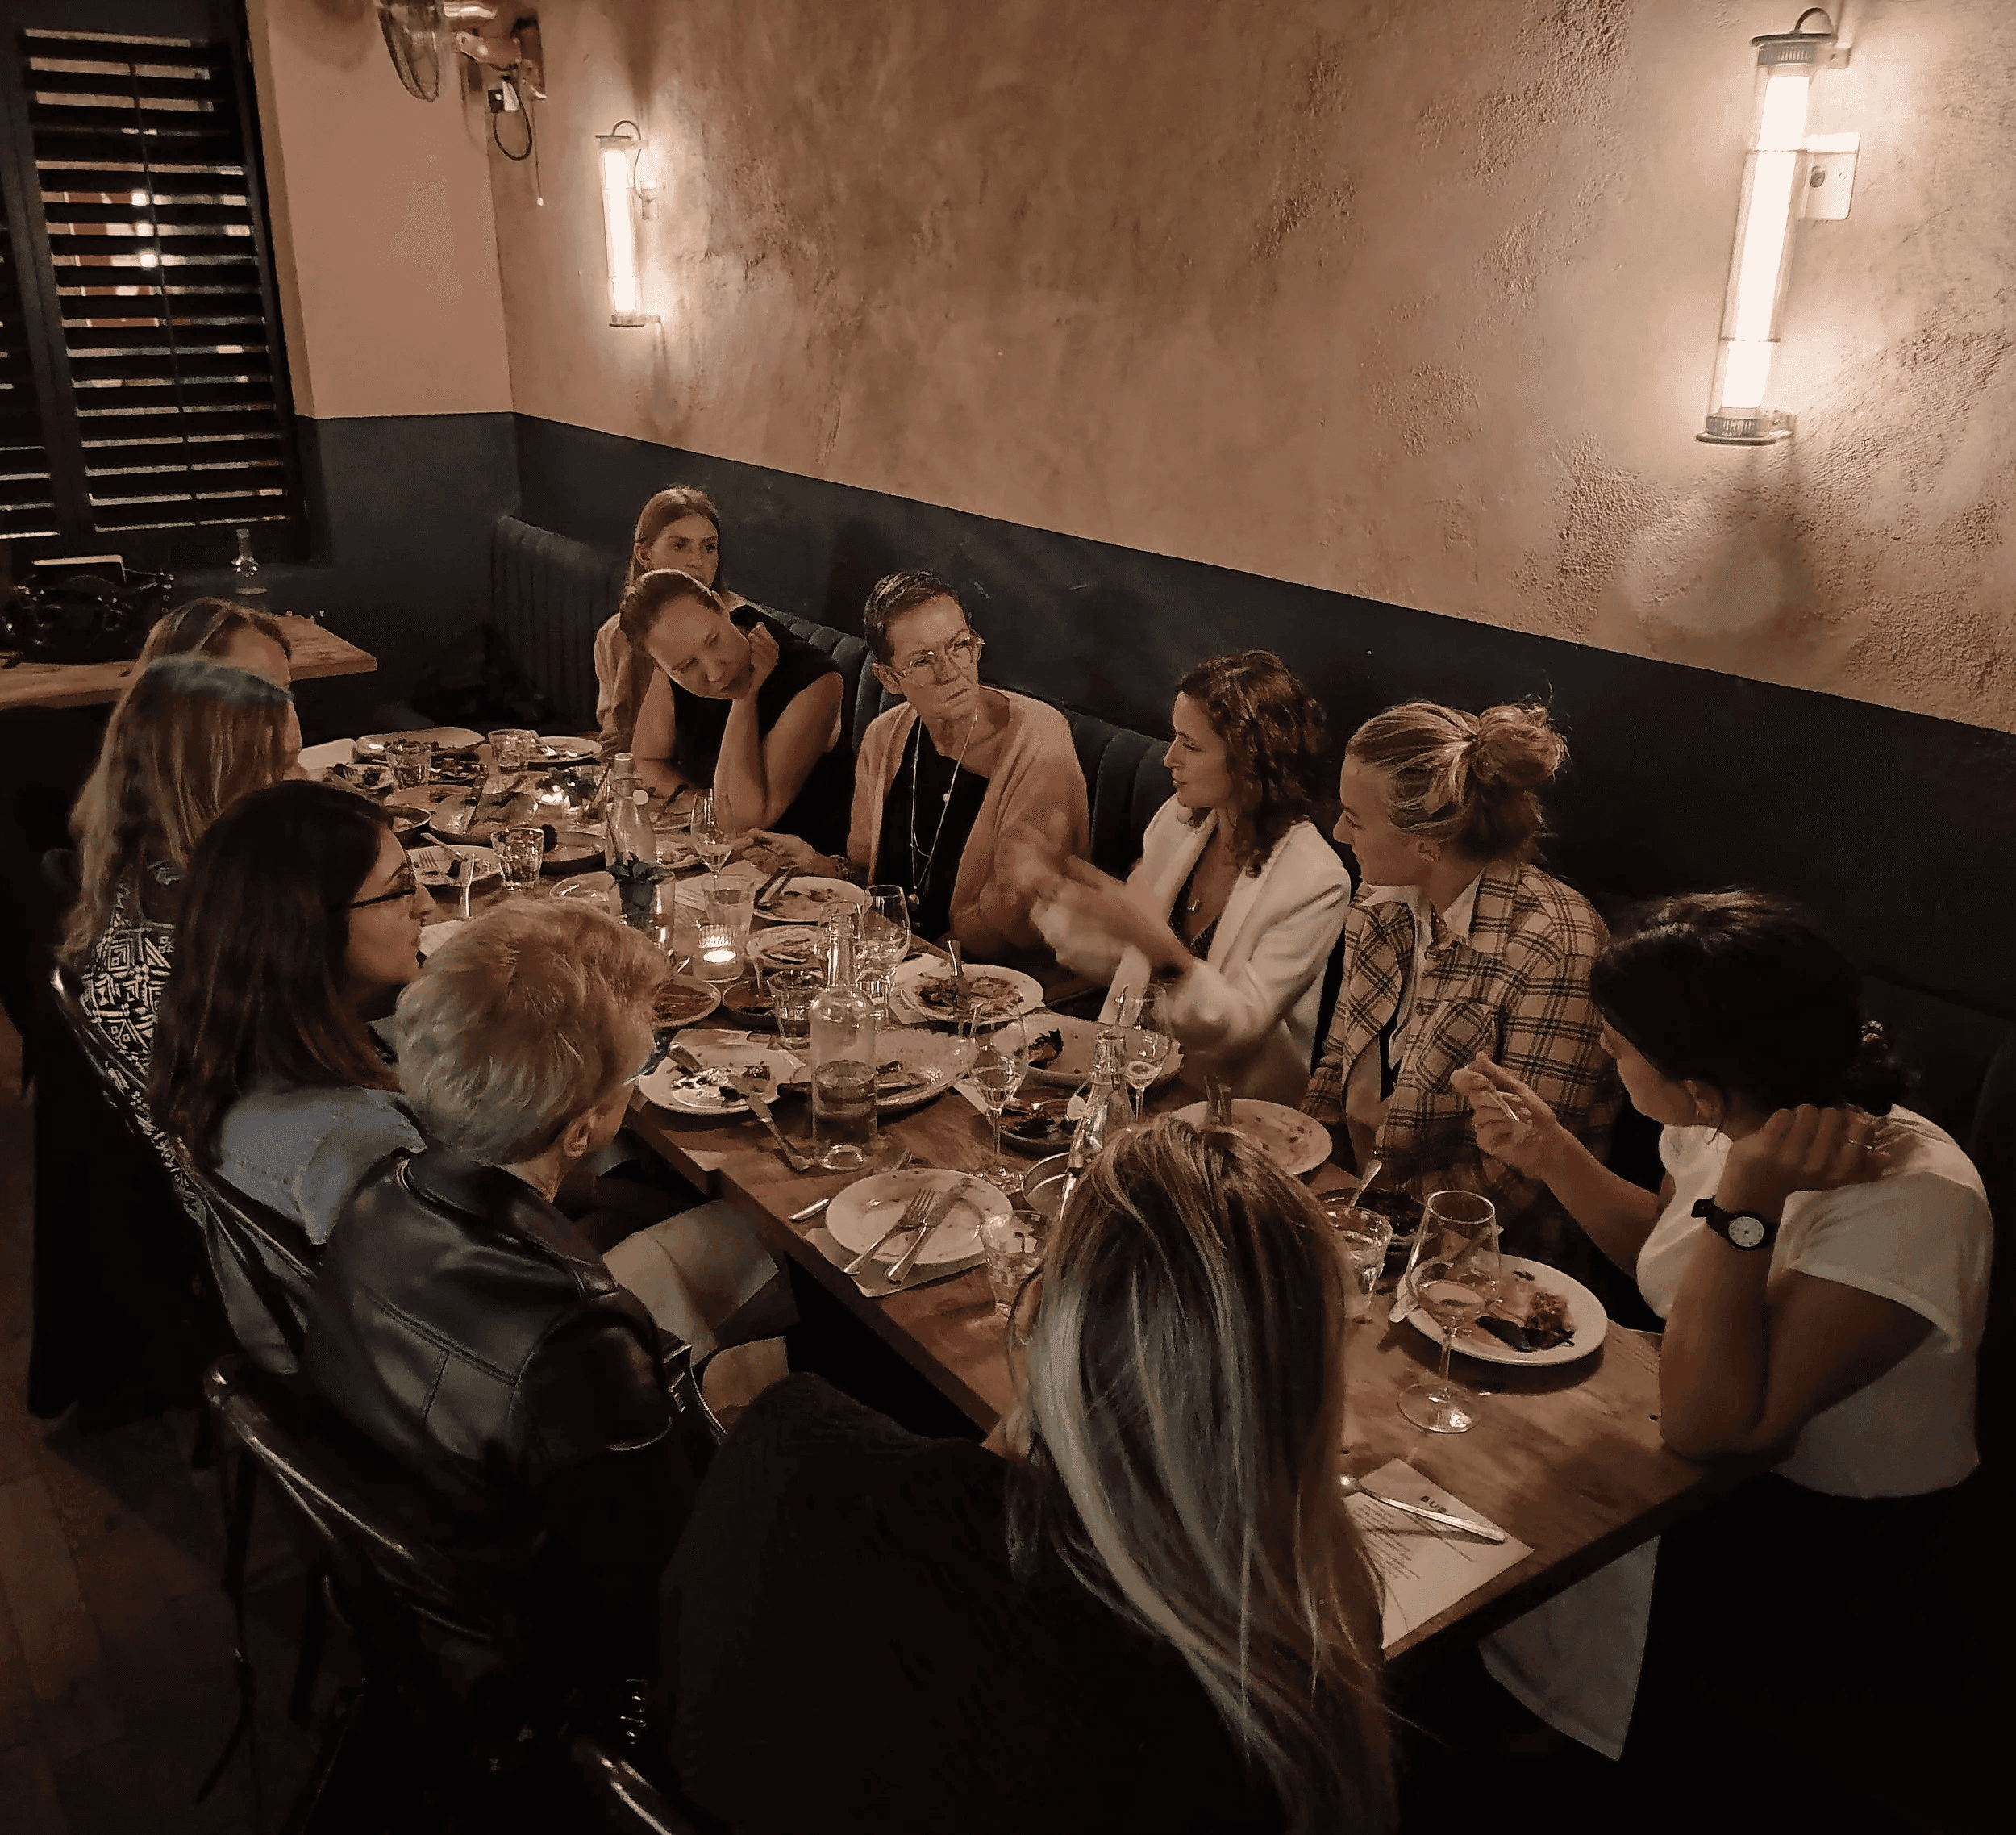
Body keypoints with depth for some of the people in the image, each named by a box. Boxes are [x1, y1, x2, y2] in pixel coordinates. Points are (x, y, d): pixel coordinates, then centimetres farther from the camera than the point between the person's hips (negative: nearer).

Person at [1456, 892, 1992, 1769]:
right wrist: (1553, 1152, -2)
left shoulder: (1910, 1204, -31)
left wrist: (1747, 1200, -38)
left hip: (1816, 1525, -6)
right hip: (1710, 1432, 7)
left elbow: (1705, 1423, -32)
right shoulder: (1722, 1126, -10)